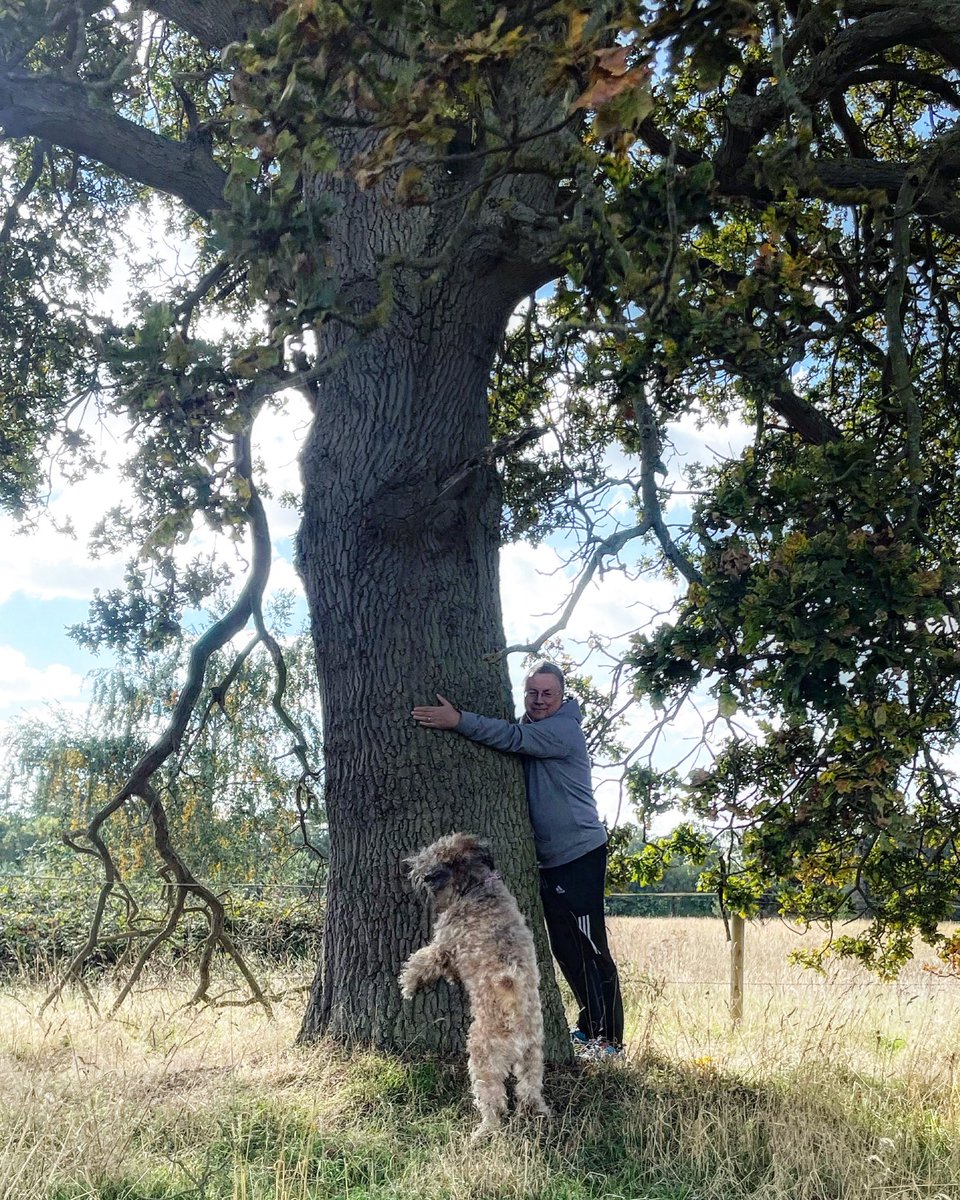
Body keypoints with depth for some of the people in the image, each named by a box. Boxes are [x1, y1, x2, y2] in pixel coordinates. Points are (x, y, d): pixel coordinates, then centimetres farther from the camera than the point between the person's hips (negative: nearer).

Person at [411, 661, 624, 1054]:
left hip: (580, 854, -9)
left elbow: (513, 738, -28)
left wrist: (458, 721, -37)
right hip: (550, 858, 9)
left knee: (589, 947, -7)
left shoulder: (564, 730, -13)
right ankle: (589, 1028, 26)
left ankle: (608, 1037, -1)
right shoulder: (528, 731, 15)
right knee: (564, 948, 14)